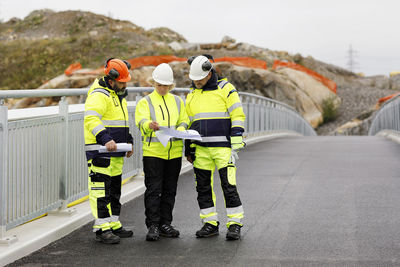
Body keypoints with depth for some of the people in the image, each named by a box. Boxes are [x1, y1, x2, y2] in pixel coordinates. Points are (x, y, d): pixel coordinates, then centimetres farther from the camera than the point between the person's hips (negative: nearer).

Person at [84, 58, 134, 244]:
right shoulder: (99, 95, -14)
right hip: (100, 152, -10)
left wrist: (128, 141, 24)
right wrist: (106, 138, -39)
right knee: (101, 188, -9)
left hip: (115, 152, 10)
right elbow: (91, 119, -28)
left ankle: (114, 225, 23)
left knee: (114, 189, 14)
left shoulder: (118, 95, 18)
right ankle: (102, 229, -8)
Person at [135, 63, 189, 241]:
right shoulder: (145, 102, 3)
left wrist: (179, 130, -11)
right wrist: (149, 125, -36)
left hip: (174, 152, 4)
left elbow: (184, 121, 13)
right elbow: (141, 121, -13)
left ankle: (165, 224, 16)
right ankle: (153, 225, -3)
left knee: (169, 190, 8)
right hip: (153, 152, -4)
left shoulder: (177, 101, 17)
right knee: (153, 190, -6)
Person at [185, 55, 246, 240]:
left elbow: (238, 116, -5)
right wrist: (188, 149, 18)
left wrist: (236, 145, -12)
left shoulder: (225, 89, -2)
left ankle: (234, 225, -1)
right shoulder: (192, 95, 15)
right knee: (203, 187, 6)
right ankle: (210, 223, 16)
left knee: (229, 185, -8)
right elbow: (189, 123, 22)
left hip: (223, 147, -5)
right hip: (201, 150, 6)